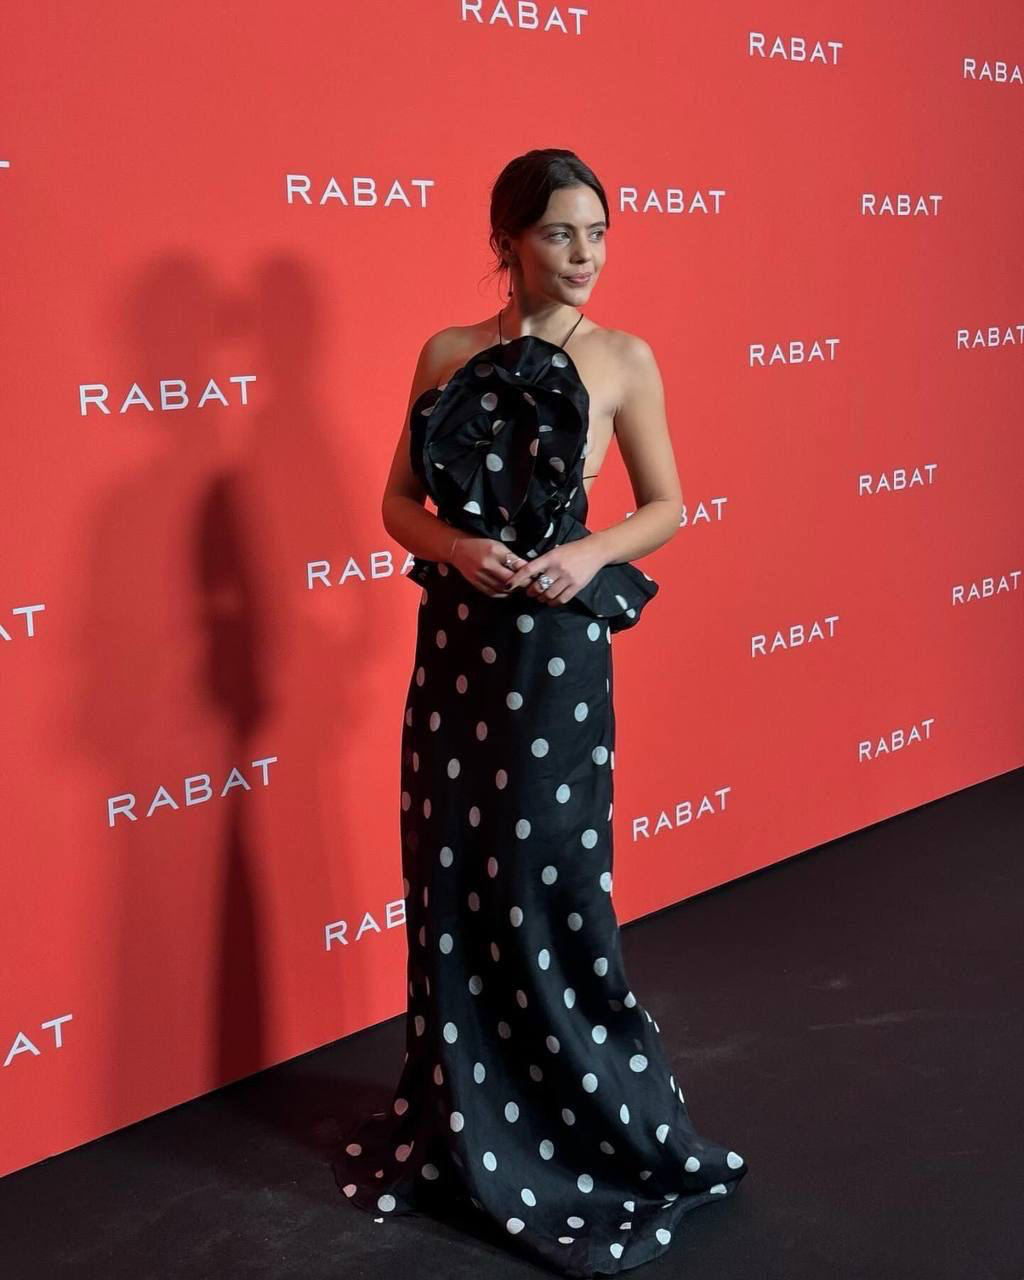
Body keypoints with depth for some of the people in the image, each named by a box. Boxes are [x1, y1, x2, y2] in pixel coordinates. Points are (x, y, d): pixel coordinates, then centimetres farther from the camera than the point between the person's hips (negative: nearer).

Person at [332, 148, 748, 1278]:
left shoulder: (623, 359, 1)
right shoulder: (446, 353, 7)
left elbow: (665, 508, 5)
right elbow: (399, 501, 9)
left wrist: (590, 553, -14)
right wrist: (456, 545, -12)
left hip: (557, 643, -3)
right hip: (453, 639, 3)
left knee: (547, 884, -1)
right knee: (452, 878, 9)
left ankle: (600, 1124, 19)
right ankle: (462, 1121, 28)